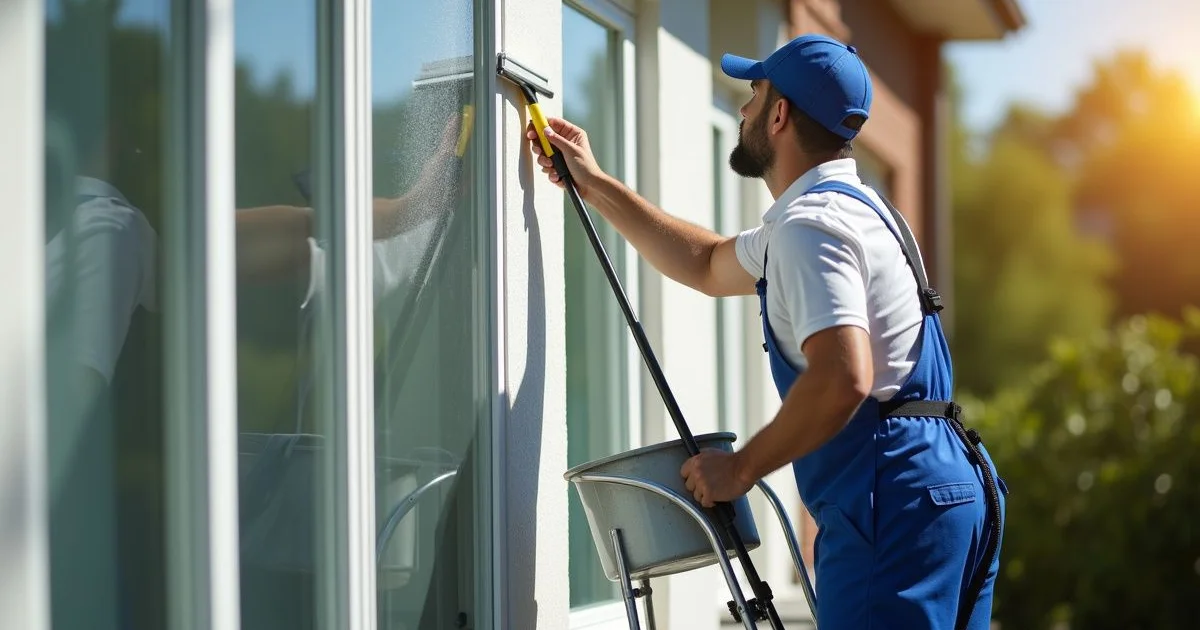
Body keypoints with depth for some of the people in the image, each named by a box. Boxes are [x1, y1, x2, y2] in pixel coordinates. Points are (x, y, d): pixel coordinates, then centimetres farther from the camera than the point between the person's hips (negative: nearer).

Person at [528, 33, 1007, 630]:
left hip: (893, 499, -11)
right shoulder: (849, 207, 23)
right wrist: (593, 185, 36)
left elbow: (842, 379, -26)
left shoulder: (810, 224, -12)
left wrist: (741, 467, -13)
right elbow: (709, 265, 36)